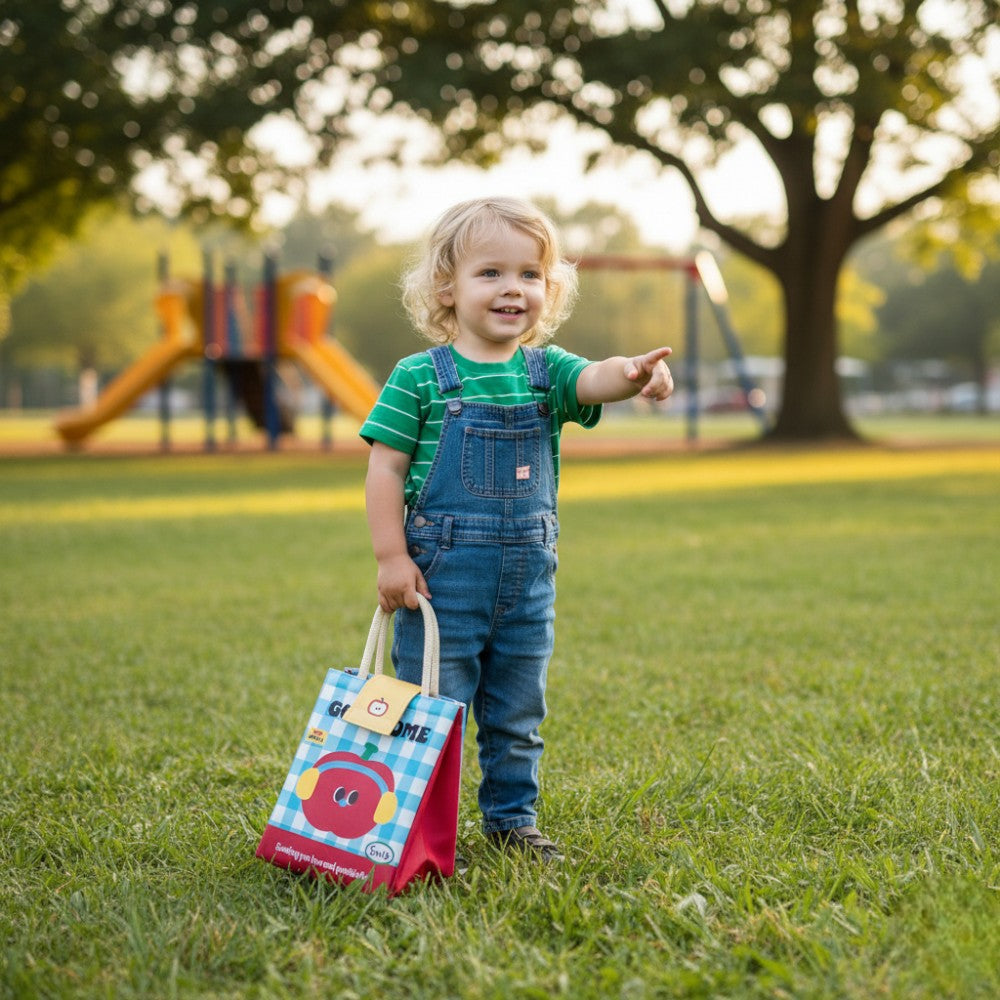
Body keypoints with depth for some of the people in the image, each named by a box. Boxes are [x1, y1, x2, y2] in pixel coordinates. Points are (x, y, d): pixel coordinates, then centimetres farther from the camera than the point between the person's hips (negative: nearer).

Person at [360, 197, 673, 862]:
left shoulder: (545, 371, 4)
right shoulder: (420, 377, -6)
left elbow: (592, 381, -18)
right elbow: (386, 469, -6)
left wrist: (632, 373, -41)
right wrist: (391, 558, -12)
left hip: (527, 578, 4)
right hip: (441, 574, -4)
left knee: (517, 713, 15)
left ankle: (513, 819, 30)